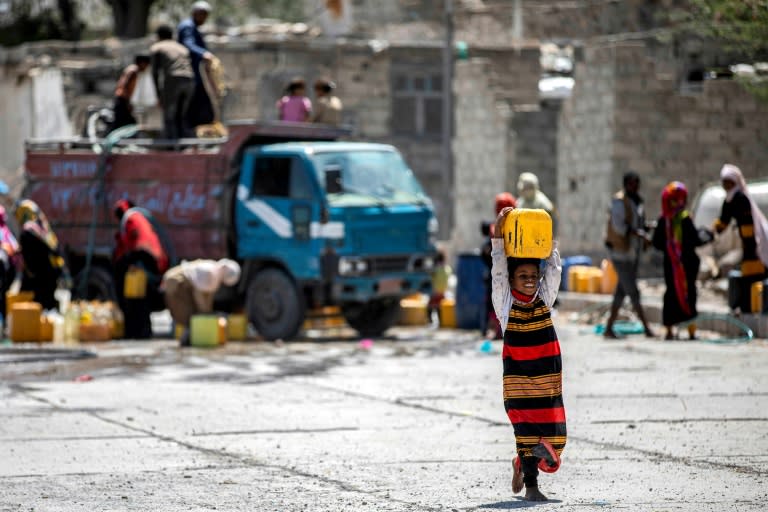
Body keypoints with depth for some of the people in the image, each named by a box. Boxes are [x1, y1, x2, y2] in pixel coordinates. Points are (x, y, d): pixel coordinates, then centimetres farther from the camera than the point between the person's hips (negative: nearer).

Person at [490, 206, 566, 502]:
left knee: (553, 437, 3)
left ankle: (522, 464, 30)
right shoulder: (505, 303, -1)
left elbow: (553, 271, 5)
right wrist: (498, 234, -16)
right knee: (527, 433, -5)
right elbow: (499, 270, -9)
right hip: (518, 380, -3)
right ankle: (531, 487, 3)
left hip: (548, 380, 3)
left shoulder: (544, 300, 8)